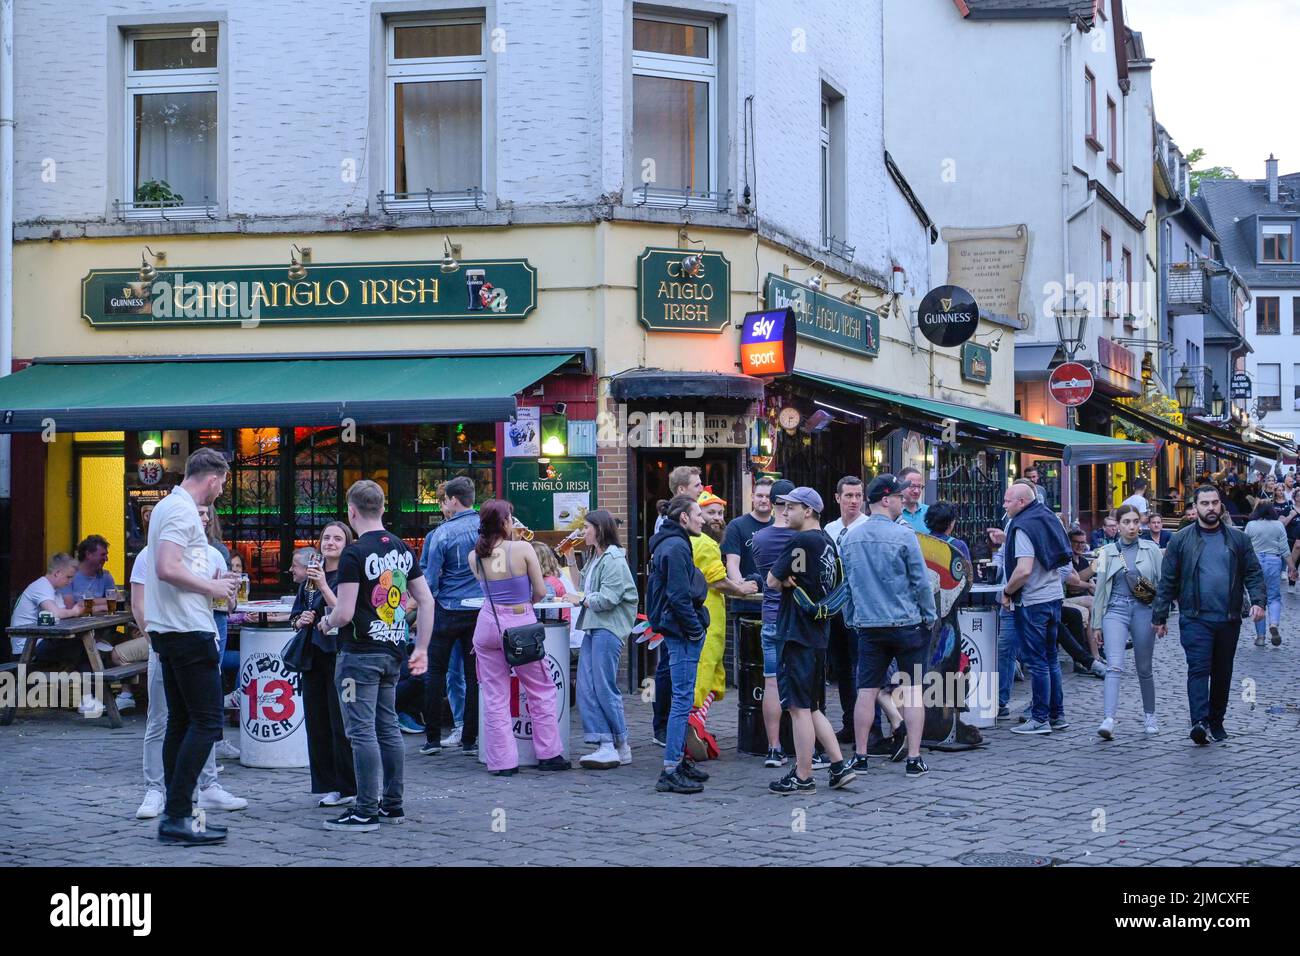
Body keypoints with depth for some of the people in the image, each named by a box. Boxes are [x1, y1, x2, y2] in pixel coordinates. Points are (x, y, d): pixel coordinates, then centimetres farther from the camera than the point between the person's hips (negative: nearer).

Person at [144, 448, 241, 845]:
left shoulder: (170, 506, 18)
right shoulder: (182, 510, -13)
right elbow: (168, 569, -24)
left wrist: (211, 582, 17)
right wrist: (212, 588, -12)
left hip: (169, 631, 11)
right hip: (189, 630, -11)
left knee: (181, 722, 11)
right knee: (206, 723, -9)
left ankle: (175, 813, 13)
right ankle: (177, 816, -11)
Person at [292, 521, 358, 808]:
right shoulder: (311, 576, 14)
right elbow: (294, 618, 20)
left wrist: (324, 585, -21)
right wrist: (301, 620, -2)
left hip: (339, 655, -7)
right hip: (313, 655, 7)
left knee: (341, 723, -4)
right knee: (316, 722, 7)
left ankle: (348, 787, 3)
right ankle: (327, 785, 15)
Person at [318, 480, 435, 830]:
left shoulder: (354, 554, -15)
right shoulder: (402, 549, 9)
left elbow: (344, 613, -19)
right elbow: (426, 601, 11)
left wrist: (327, 622, 3)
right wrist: (422, 648, 15)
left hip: (360, 653, -8)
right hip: (393, 652, 8)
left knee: (362, 730, -4)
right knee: (388, 727, 14)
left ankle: (366, 811, -2)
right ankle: (392, 804, 20)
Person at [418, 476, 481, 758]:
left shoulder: (441, 534, -10)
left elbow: (429, 579, -8)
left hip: (448, 610, -3)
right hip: (480, 610, 3)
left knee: (435, 672, 7)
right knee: (474, 674, 6)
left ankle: (432, 738, 9)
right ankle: (470, 740, 8)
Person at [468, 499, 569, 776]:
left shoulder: (475, 556, 1)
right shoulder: (523, 550, -9)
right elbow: (541, 591, -3)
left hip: (489, 624, 3)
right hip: (521, 623, -3)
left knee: (495, 697, 7)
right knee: (541, 691, 12)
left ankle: (502, 761, 7)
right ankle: (548, 754, 15)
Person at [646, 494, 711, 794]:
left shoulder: (671, 544, 17)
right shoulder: (675, 547, -15)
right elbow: (679, 596, -21)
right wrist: (695, 629, -14)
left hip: (677, 633, 11)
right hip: (682, 634, -11)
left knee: (682, 699, 16)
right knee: (682, 699, -9)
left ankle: (679, 761, 24)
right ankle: (671, 771, -9)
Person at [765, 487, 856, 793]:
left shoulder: (801, 542, -14)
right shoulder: (828, 542, 13)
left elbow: (772, 581, -10)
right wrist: (790, 581, 3)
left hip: (797, 635, -9)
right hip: (819, 634, 9)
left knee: (799, 707, -3)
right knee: (812, 708, 16)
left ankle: (802, 777, 1)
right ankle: (840, 765, 13)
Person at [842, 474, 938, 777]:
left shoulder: (851, 537, 4)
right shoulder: (903, 536, -11)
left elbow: (844, 583, 12)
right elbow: (921, 582, -8)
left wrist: (851, 620, 21)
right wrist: (930, 617, 4)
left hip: (867, 625, 4)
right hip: (906, 624, -4)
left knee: (866, 691, 7)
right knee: (913, 691, 3)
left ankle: (860, 756, 10)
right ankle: (914, 758, 2)